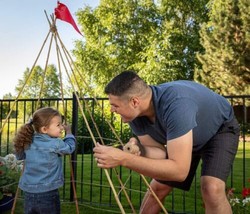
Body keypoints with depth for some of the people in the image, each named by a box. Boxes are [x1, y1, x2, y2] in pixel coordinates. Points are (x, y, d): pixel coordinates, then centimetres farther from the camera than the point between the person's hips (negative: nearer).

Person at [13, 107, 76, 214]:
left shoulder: (28, 142, 1)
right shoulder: (55, 144, -14)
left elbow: (19, 156, 19)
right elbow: (70, 147, 4)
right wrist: (69, 132, 19)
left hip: (29, 192, 5)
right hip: (47, 193, -5)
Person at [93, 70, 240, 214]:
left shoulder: (175, 104, -43)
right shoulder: (135, 114, -22)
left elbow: (179, 170, -44)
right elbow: (159, 153, -14)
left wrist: (123, 159, -47)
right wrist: (139, 150, -37)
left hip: (220, 128, -5)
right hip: (183, 135, 6)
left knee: (211, 189, -27)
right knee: (157, 188, 7)